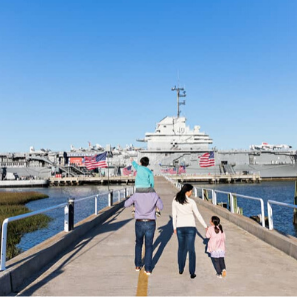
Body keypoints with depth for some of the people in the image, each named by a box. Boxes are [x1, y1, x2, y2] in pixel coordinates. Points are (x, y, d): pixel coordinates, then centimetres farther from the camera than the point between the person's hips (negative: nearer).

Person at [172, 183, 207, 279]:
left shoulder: (175, 201, -4)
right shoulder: (191, 202, -12)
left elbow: (174, 215, 2)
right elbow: (198, 215, -6)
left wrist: (174, 227, 13)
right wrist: (206, 226, 5)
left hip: (180, 227, 3)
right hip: (190, 227, -3)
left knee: (181, 248, 20)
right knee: (191, 250, 2)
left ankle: (181, 269, 30)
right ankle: (192, 273, 1)